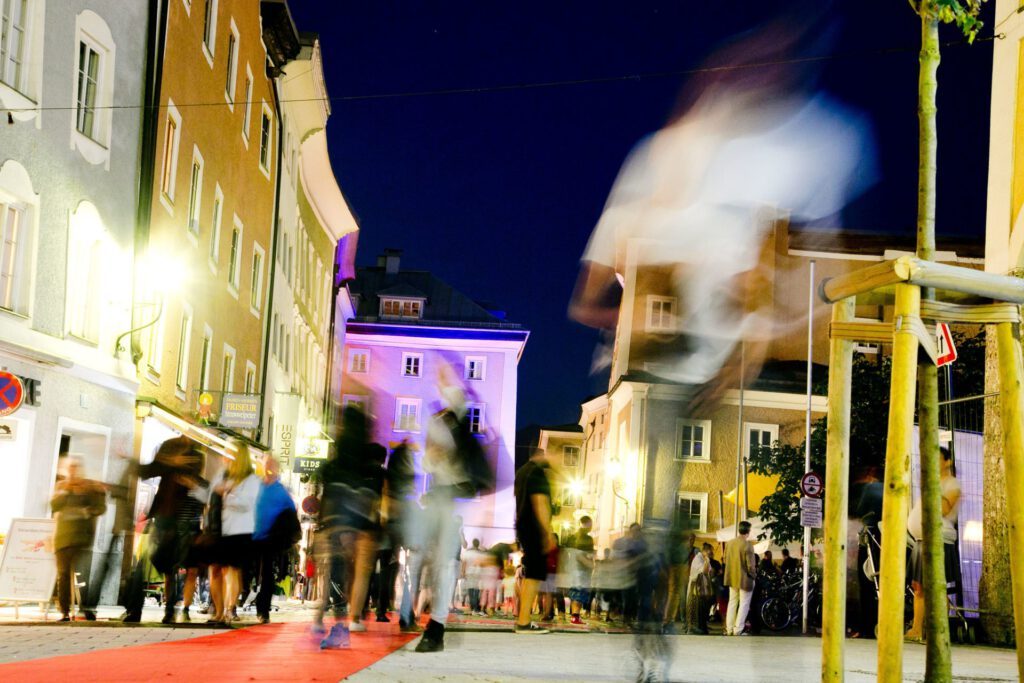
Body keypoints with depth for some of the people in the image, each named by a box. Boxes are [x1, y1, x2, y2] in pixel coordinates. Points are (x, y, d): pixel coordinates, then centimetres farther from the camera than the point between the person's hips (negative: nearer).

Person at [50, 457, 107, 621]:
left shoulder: (91, 486, 6)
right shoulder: (60, 486, 16)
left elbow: (100, 507, -2)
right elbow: (54, 506, 2)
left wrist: (85, 512, -17)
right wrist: (65, 491, -8)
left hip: (83, 535, -3)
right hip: (63, 536, 3)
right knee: (63, 574, -2)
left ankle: (87, 608, -11)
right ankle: (65, 612, -1)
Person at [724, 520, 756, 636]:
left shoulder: (729, 543, -3)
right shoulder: (747, 545, -22)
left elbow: (726, 560, 8)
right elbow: (750, 566, -20)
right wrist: (754, 575, -1)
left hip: (732, 578, 6)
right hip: (745, 579, -6)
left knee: (732, 603, 17)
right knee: (744, 604, 7)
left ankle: (729, 629, 20)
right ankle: (738, 630, 6)